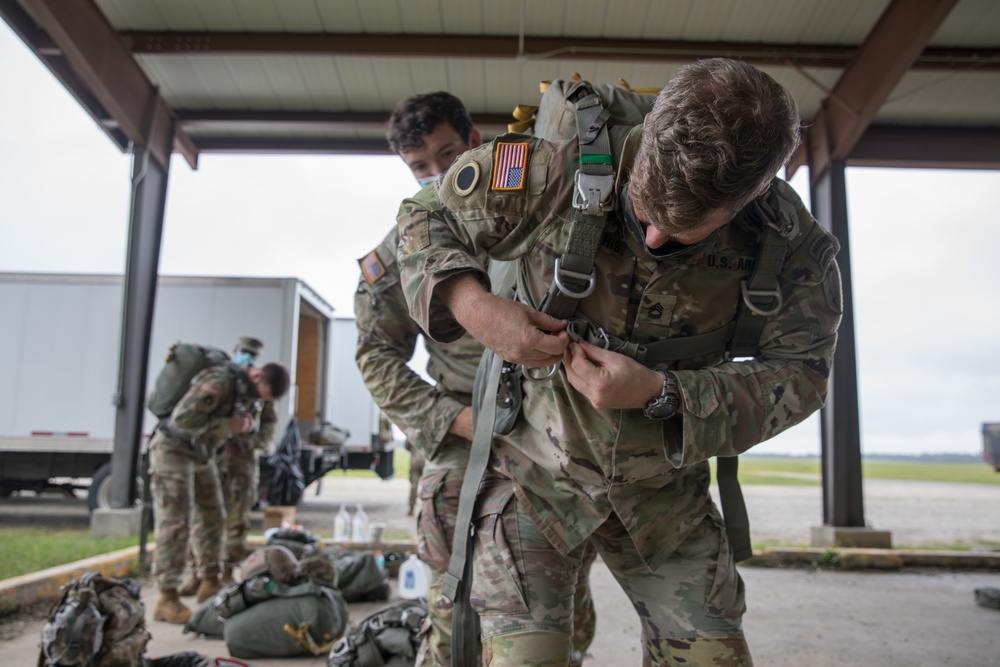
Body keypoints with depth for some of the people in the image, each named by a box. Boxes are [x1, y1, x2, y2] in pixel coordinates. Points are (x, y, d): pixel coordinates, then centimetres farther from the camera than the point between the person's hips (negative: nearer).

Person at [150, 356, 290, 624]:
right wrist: (227, 425, -27)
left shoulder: (245, 388, 1)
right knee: (174, 523, -12)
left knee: (211, 518, 12)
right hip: (173, 449, -9)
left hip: (200, 454, 9)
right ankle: (167, 599, -9)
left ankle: (209, 584, 24)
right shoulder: (219, 382, -27)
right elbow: (183, 418, -31)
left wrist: (247, 422, -8)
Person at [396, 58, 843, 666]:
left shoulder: (789, 241, -16)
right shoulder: (559, 173, -22)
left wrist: (661, 393, -26)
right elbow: (424, 217, -8)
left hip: (665, 487, 2)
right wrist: (472, 307, -29)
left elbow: (799, 372, -10)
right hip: (537, 474, -2)